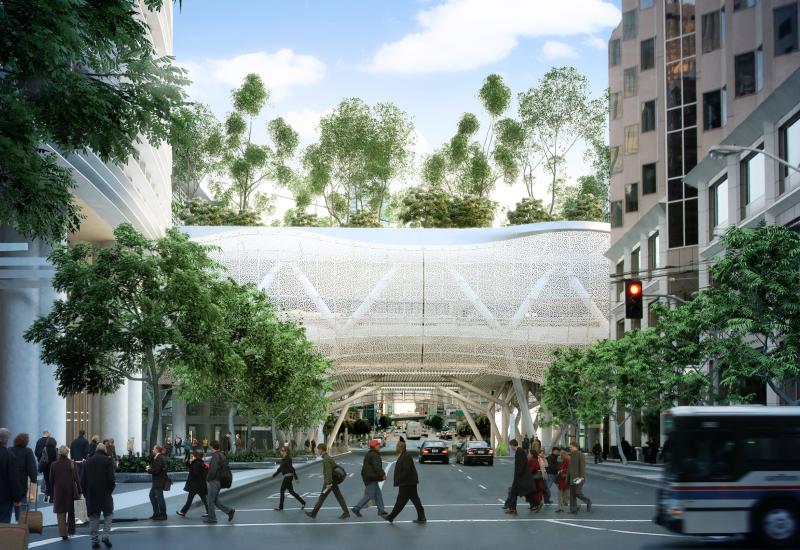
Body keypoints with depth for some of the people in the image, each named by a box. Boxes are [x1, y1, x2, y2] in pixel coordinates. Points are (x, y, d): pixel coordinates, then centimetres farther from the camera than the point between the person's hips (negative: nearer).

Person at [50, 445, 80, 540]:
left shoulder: (54, 465, -5)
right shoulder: (71, 464, -9)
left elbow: (51, 480, -1)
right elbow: (76, 478, -8)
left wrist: (54, 488, 15)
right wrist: (79, 491, -2)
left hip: (58, 491, 0)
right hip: (70, 491, 0)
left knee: (61, 512, 7)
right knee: (71, 511, 17)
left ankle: (63, 533, 5)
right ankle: (70, 530, 13)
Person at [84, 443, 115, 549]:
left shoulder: (88, 461, 7)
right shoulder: (108, 460, -6)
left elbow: (83, 479, 6)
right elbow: (110, 478, -14)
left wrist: (86, 493, 11)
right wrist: (112, 487, 3)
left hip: (91, 494, 3)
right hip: (104, 493, -3)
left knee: (93, 517, 9)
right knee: (108, 514, 12)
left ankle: (94, 540, 9)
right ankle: (106, 535, -3)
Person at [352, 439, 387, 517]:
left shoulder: (369, 454, 17)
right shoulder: (374, 455, -16)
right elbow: (377, 467, -24)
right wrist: (383, 475, -17)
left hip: (369, 477, 11)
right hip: (371, 478, -11)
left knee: (378, 494, 13)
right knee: (369, 495, -7)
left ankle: (381, 510, 15)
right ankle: (356, 508, -5)